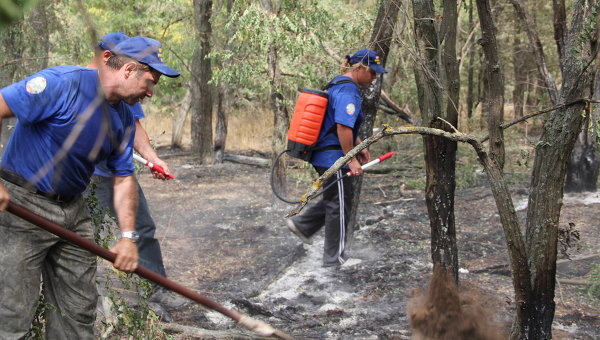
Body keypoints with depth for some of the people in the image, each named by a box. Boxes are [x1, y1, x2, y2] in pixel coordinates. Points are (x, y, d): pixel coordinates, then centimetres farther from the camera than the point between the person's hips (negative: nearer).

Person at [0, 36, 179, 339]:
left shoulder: (124, 120, 7)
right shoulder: (63, 83, -18)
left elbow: (123, 177, 11)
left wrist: (128, 236, -1)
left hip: (74, 211, 8)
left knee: (78, 313, 12)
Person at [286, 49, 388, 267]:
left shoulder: (338, 85, 14)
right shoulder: (348, 91, -20)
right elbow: (343, 128, -27)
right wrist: (352, 159, -21)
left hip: (323, 155, 10)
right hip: (334, 157, -10)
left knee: (335, 199, 23)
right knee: (340, 204, 2)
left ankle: (302, 224, 24)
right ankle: (334, 257, 12)